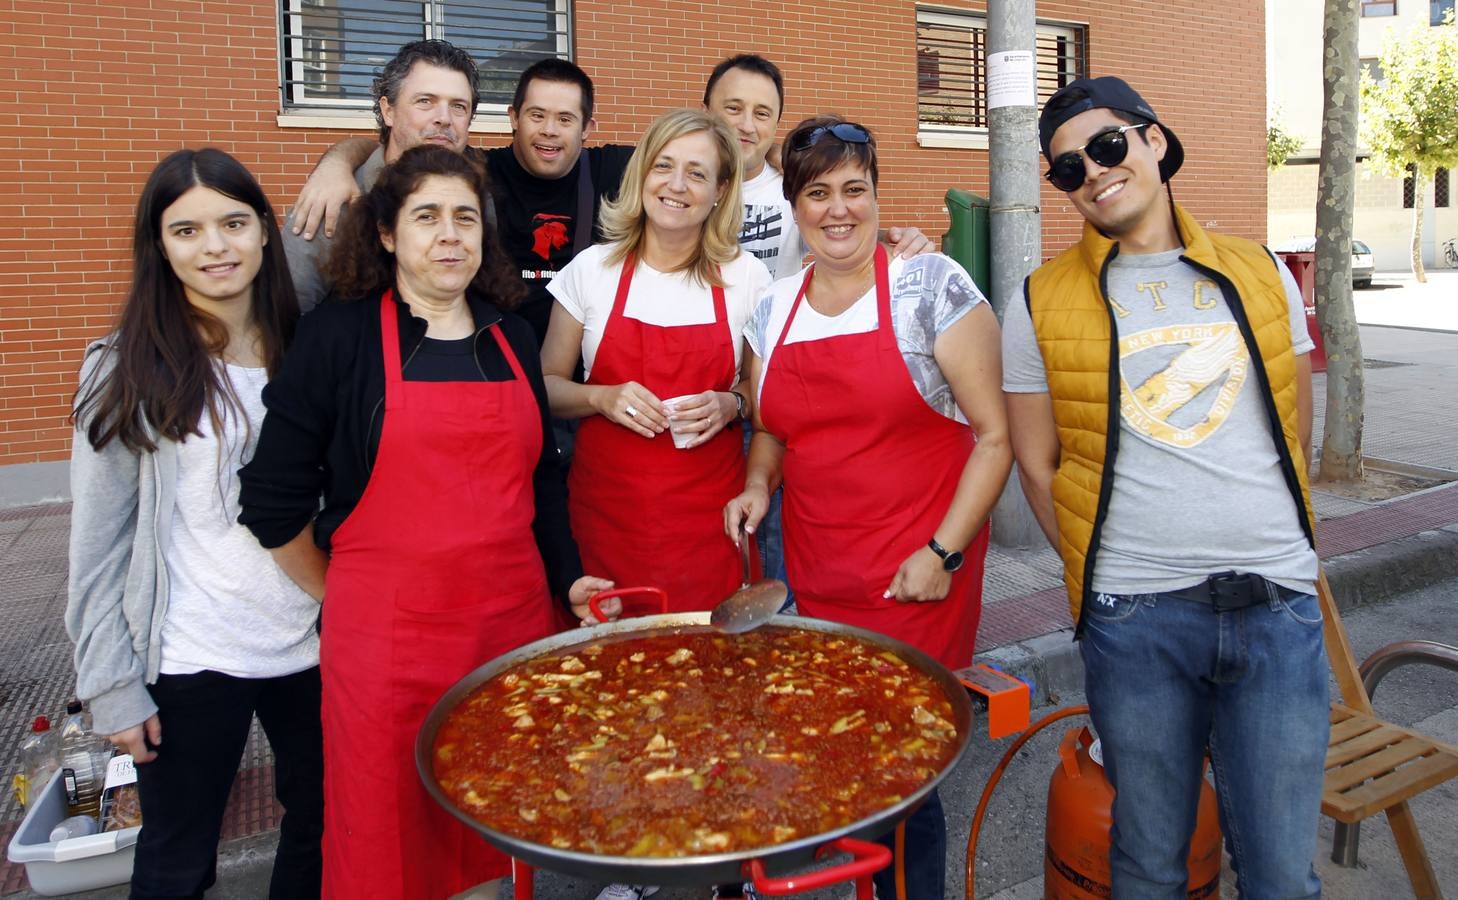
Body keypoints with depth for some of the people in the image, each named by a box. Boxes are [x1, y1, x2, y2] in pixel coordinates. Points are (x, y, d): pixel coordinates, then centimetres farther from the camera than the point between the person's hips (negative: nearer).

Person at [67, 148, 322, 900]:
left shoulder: (308, 349, 0)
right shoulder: (126, 371, -7)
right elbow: (98, 542, -6)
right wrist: (112, 686, -7)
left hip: (311, 645, 3)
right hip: (189, 662, -2)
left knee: (320, 832, 19)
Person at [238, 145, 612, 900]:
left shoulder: (512, 339, 10)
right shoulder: (338, 336, -4)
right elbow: (273, 501, -2)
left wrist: (567, 576, 9)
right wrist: (345, 597, 4)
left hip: (514, 617, 4)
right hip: (386, 631, -4)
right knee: (388, 832, 8)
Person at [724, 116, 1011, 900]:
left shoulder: (930, 287, -7)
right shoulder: (774, 312, 8)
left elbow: (994, 434, -7)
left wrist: (945, 553, -13)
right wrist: (759, 483, 0)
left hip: (916, 582, -4)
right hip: (814, 580, 4)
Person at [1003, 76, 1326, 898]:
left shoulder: (1260, 275, 8)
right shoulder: (1043, 304, 0)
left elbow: (1297, 434, 14)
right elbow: (1038, 467, 4)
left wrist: (1266, 556, 10)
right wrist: (1106, 576, 1)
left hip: (1279, 606, 2)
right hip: (1134, 618, -1)